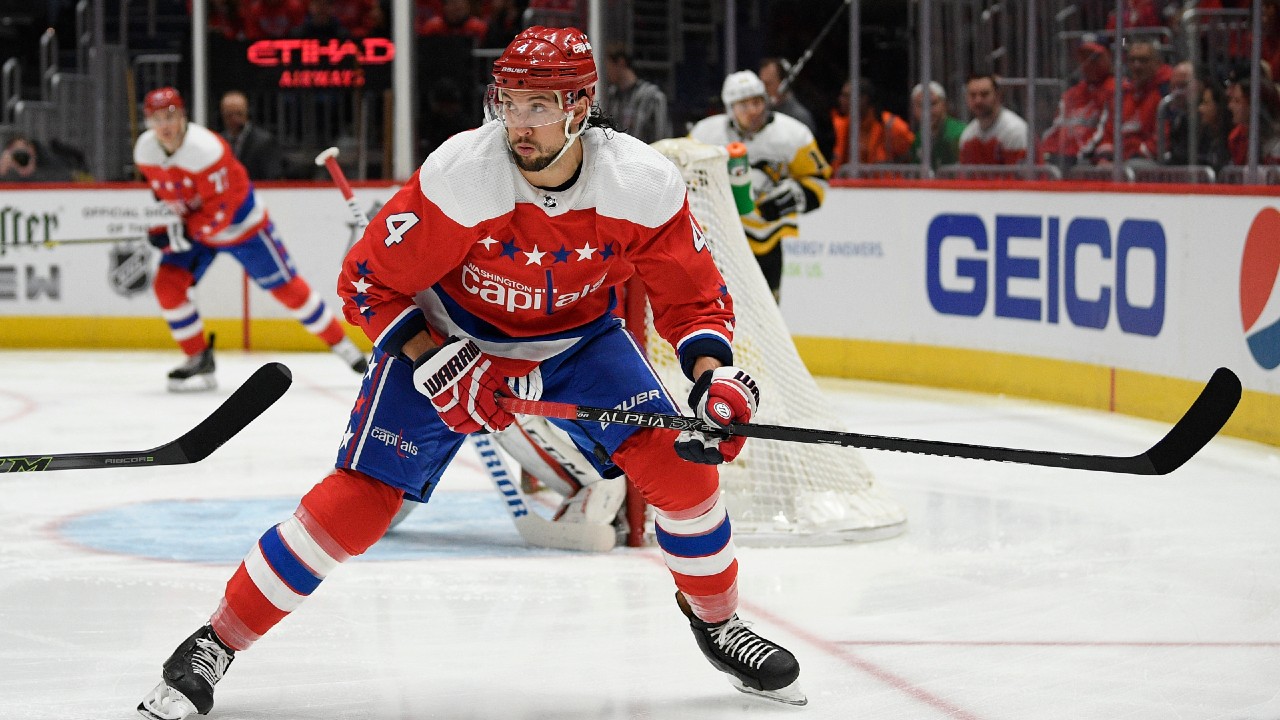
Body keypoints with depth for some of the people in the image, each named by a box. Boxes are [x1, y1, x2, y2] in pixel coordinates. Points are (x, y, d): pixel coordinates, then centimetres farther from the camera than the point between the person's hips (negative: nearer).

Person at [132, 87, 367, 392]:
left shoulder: (206, 148, -33)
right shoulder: (145, 151, -13)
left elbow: (221, 210, -31)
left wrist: (182, 234, -33)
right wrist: (162, 227, 6)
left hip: (241, 223, -6)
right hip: (191, 227, 6)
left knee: (286, 287, 0)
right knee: (168, 284, -12)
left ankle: (342, 344, 16)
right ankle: (199, 361, -1)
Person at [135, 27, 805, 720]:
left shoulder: (645, 185, -23)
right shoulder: (459, 176, -31)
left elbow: (695, 300, -9)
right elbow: (367, 283, -20)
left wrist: (716, 375, -28)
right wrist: (436, 365, -30)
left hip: (578, 338, 3)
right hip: (446, 336, -3)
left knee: (678, 462, -13)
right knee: (356, 501, -14)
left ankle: (716, 622, 14)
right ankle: (213, 645, -2)